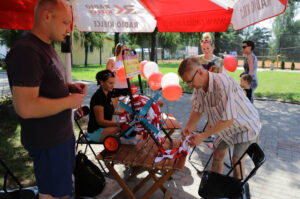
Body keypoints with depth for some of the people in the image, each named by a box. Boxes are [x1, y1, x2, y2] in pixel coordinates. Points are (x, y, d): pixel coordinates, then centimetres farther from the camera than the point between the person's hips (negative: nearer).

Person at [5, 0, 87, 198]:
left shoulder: (47, 47, 9)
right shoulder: (26, 51, -24)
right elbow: (26, 108, -30)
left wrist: (70, 86, 3)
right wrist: (70, 101, -19)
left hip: (63, 132, 9)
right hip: (48, 141, -9)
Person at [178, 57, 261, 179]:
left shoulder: (223, 83, -39)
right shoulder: (198, 87, -14)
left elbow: (228, 119, -38)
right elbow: (197, 110, -1)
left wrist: (203, 136, -34)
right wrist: (188, 127, -18)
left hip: (246, 126, -7)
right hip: (226, 126, 7)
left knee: (237, 160, -4)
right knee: (218, 153, 12)